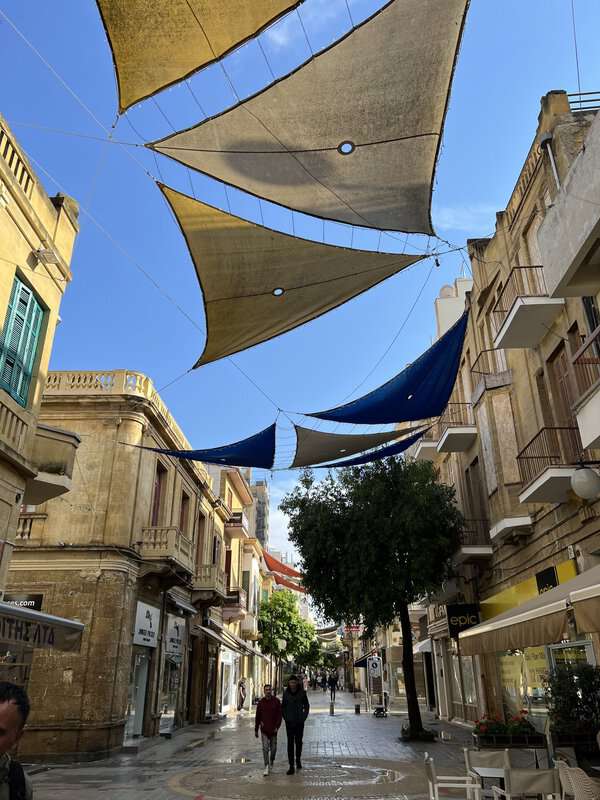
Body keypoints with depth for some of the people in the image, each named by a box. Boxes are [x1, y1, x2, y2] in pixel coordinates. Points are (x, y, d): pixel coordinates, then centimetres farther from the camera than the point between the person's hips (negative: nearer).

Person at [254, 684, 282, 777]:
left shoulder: (276, 701, -3)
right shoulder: (261, 702, 0)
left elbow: (279, 715, -2)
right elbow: (257, 717, 7)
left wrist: (277, 726, -12)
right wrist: (256, 730, 8)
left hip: (273, 729, 0)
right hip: (264, 730, 0)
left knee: (273, 748, 10)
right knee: (265, 748, -8)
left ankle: (271, 762, 35)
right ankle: (266, 767, -1)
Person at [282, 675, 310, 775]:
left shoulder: (302, 693, -5)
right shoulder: (286, 693, -4)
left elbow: (306, 706, 5)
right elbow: (283, 707, 8)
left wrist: (304, 717, -2)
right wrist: (285, 717, 1)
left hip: (299, 722, 0)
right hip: (289, 722, 0)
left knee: (299, 742, 11)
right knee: (290, 743, -3)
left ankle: (298, 759, 35)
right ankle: (291, 766, 1)